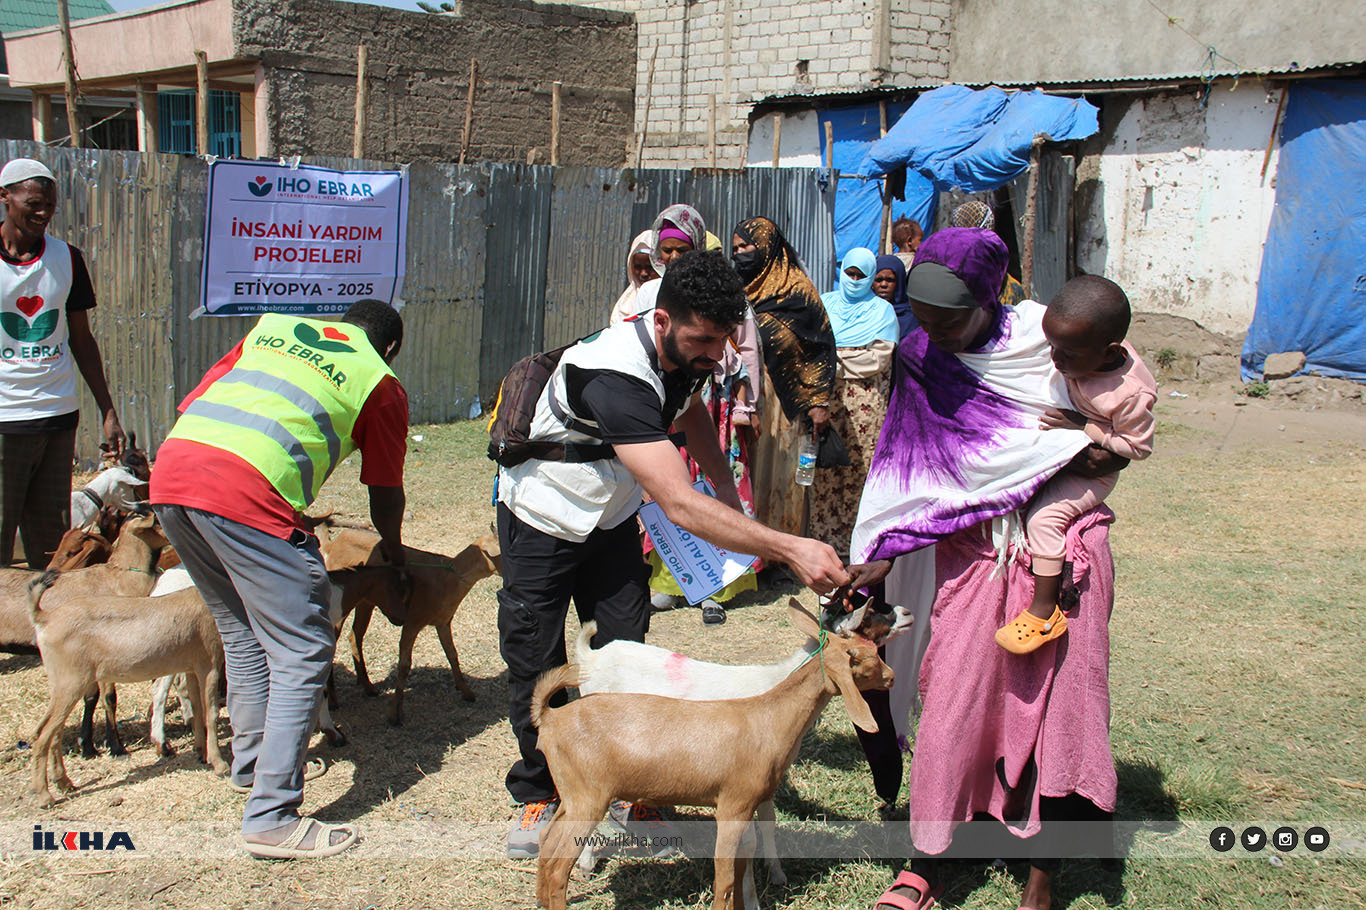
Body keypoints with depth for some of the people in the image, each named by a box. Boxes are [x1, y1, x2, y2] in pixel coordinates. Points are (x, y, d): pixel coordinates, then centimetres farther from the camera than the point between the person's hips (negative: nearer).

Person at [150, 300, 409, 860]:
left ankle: (254, 763, 38)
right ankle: (271, 819, 0)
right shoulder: (380, 382, 15)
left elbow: (193, 403, 23)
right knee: (303, 654, 2)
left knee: (243, 636, 23)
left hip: (169, 471, 7)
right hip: (245, 496, -7)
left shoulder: (275, 327, 28)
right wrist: (393, 550, 42)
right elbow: (386, 495, 22)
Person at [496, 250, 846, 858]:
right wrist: (790, 550, -52)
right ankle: (538, 793, 23)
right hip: (542, 522, -6)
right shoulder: (616, 378, -41)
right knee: (536, 665, 2)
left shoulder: (688, 354, -14)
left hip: (610, 521, 6)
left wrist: (724, 483, 2)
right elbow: (680, 506, -48)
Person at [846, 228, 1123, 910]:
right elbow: (909, 472, -3)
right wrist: (879, 558, -11)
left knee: (1055, 699, 2)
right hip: (973, 552, 1)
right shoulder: (919, 361, -1)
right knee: (952, 703, -1)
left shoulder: (1046, 335, -6)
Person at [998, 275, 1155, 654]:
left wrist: (1082, 426, -28)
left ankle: (1045, 612, -14)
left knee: (1043, 516, -22)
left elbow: (1138, 446, -21)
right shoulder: (1084, 348, -15)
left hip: (1092, 471, -8)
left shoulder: (1131, 393, -33)